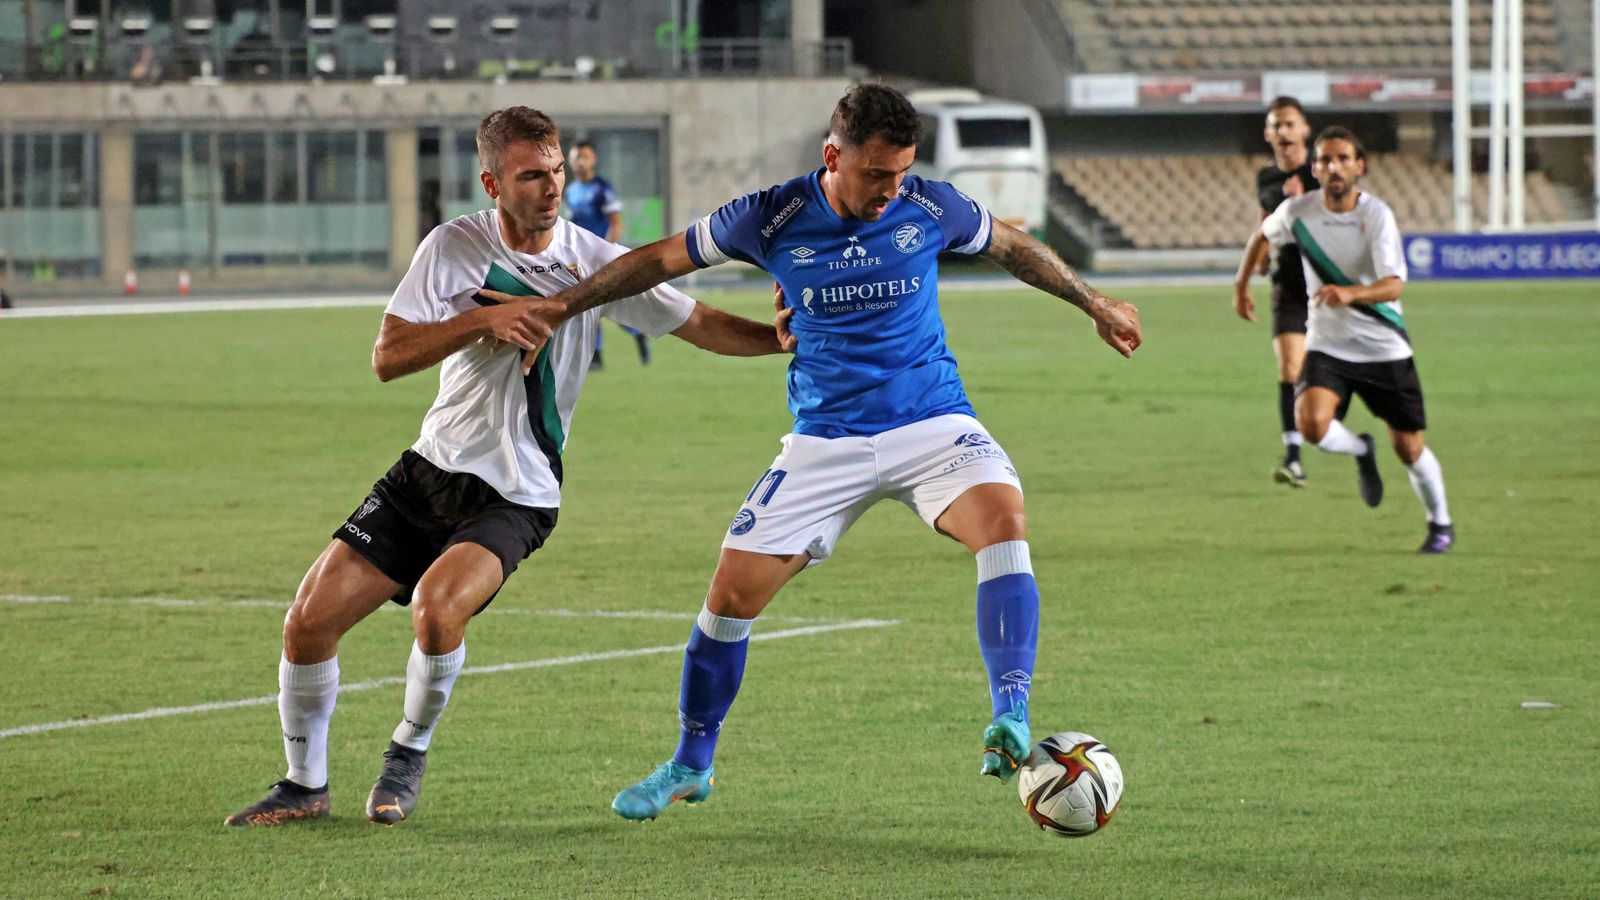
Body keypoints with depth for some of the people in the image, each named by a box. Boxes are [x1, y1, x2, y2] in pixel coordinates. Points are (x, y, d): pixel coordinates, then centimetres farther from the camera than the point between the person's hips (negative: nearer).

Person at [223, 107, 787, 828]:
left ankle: (409, 755, -1)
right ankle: (305, 787, 16)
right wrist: (483, 318, -23)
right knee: (309, 622, -6)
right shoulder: (455, 246, -5)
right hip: (430, 470, 2)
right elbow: (388, 357, -11)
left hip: (517, 497, -2)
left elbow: (702, 325, 0)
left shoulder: (595, 262, -6)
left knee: (437, 608, -30)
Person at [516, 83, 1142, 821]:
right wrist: (558, 307, 4)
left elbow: (1012, 247, 13)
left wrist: (1095, 304, 24)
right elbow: (662, 259, 3)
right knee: (732, 593, -4)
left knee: (1003, 517, -31)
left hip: (931, 425, 0)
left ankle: (1011, 720, -34)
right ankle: (690, 766, 19)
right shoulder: (772, 219, -10)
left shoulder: (930, 208, -8)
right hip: (826, 439, 0)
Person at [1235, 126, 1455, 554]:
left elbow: (1394, 286, -28)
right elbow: (1263, 233, 17)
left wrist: (1350, 293, -46)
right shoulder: (1298, 210, -8)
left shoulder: (1376, 214, -18)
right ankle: (1361, 452, 11)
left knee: (1408, 446, 3)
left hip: (1384, 346, -2)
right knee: (1311, 423, -25)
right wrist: (1242, 280, 23)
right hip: (1327, 345, 2)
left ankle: (1440, 523, 31)